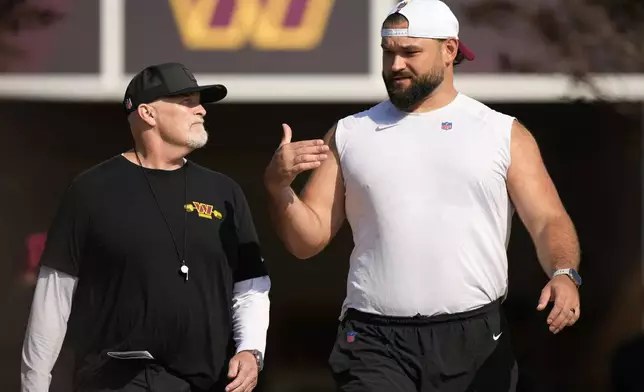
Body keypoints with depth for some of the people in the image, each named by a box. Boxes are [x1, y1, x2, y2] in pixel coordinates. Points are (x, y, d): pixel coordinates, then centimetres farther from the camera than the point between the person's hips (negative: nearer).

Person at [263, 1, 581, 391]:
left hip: (476, 340, 0)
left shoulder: (504, 135, 8)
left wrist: (564, 274, -19)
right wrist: (278, 186, -9)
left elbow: (549, 221, 2)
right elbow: (309, 240, 10)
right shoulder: (350, 135, 12)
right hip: (375, 343, 0)